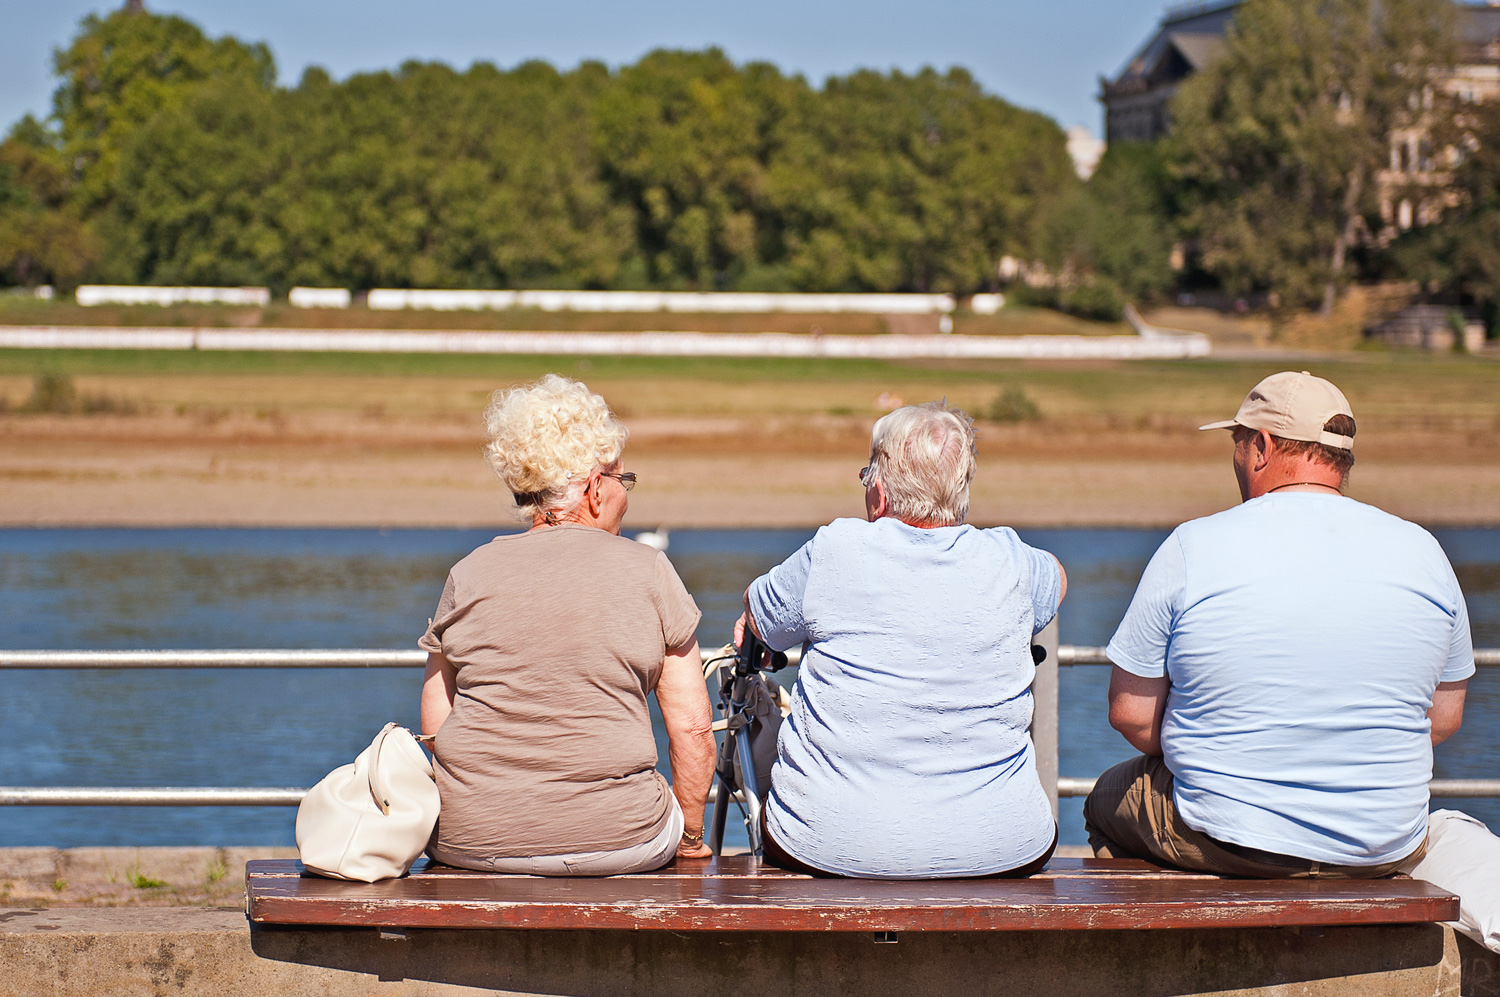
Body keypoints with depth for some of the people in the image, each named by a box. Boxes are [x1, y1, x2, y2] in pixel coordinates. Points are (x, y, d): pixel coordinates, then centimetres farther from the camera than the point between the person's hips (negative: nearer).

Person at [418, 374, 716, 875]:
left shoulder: (468, 575, 4)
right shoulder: (647, 570, -1)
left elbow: (435, 726, 8)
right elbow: (693, 727, 0)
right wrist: (690, 837, 14)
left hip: (469, 843, 2)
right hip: (619, 842, -1)